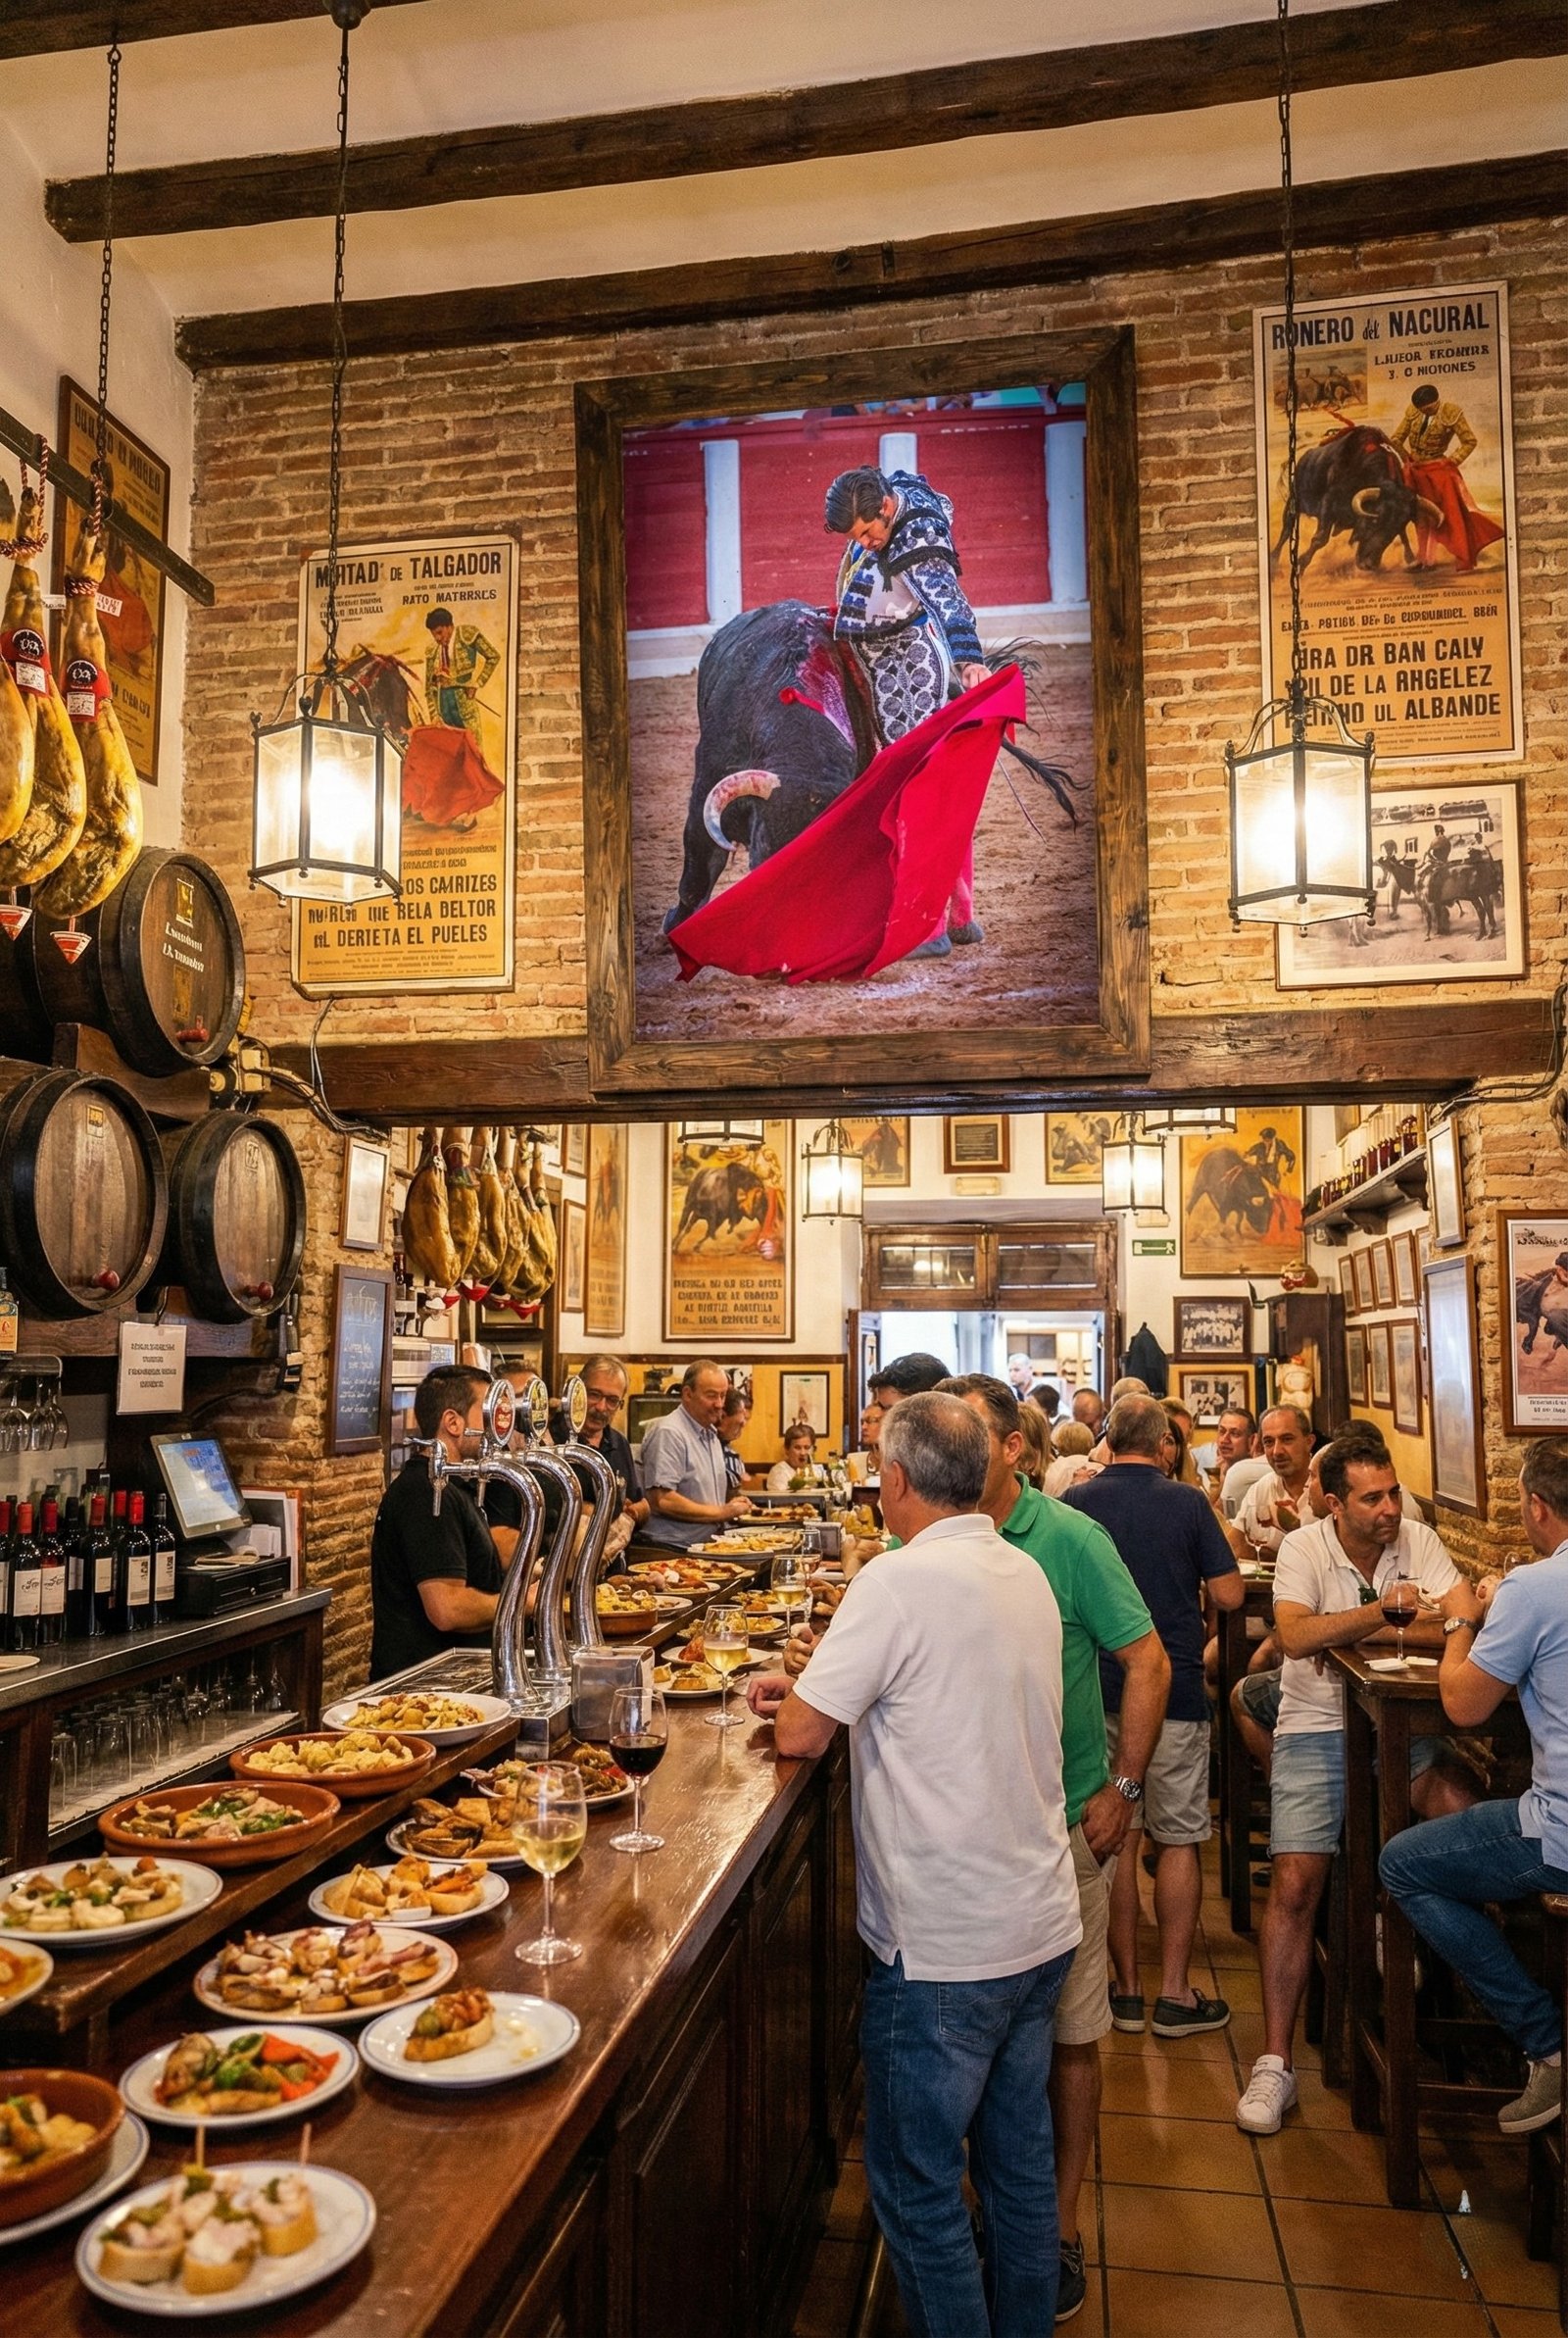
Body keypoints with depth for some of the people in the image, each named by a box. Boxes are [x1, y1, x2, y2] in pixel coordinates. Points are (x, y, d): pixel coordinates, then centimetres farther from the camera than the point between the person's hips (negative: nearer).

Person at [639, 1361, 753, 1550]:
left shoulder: (712, 1433, 18)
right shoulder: (668, 1433, -11)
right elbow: (662, 1501, -19)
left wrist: (732, 1505, 8)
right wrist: (722, 1513, -10)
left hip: (708, 1547, 9)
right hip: (672, 1550, -9)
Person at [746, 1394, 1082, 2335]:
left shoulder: (900, 1582, -21)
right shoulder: (1027, 1573, 3)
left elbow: (800, 1735, -16)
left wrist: (795, 1700, 5)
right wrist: (814, 1685, 12)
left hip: (946, 1948, -8)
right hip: (1043, 1926, 8)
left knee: (917, 2186, 10)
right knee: (1021, 2159, 22)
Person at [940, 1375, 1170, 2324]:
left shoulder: (1070, 1540, -12)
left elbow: (1149, 1661, -7)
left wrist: (1123, 1787, -9)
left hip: (1062, 1819, -3)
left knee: (1069, 2031, 10)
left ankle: (1059, 2229, 28)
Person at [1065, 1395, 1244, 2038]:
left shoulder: (1074, 1502, -4)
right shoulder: (1187, 1503, -8)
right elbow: (1230, 1594, -5)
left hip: (1098, 1694, 2)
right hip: (1176, 1692, -2)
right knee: (1178, 1840, 8)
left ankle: (1126, 1989, 17)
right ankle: (1175, 1993, 12)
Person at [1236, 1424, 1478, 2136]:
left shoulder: (1418, 1541, -3)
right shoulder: (1303, 1547, -9)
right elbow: (1294, 1635, -24)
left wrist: (1356, 1634, -21)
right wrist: (1384, 1611, -29)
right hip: (1316, 1729, -2)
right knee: (1294, 1885, -8)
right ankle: (1274, 2063, 2)